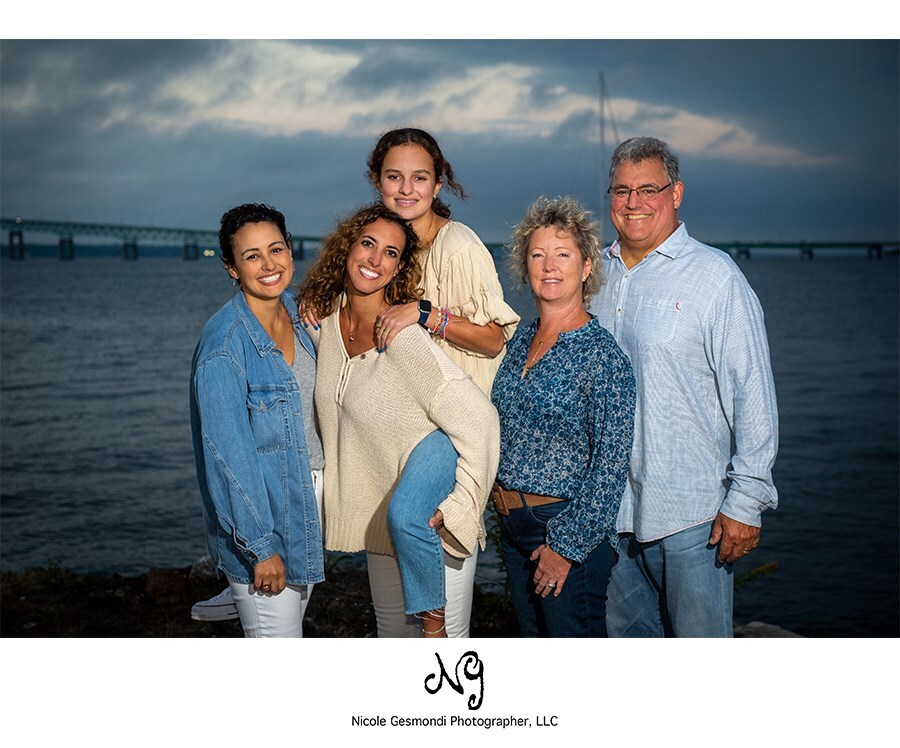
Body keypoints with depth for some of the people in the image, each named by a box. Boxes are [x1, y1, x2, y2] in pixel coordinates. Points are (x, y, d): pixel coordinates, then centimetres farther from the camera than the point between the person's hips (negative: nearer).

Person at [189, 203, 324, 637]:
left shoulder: (295, 311, 0)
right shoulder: (224, 345, -23)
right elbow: (227, 454, -22)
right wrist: (261, 547, -19)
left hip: (308, 492, 8)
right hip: (257, 508, -8)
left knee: (293, 622, 22)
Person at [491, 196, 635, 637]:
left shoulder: (602, 355, -15)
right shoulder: (520, 340, 6)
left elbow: (610, 466, -17)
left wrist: (567, 546, -17)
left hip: (570, 530, -7)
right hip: (512, 525, 7)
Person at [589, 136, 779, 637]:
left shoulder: (715, 276, -6)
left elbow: (753, 396, -9)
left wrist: (745, 502, -12)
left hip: (692, 511, -5)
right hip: (609, 505, 5)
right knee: (626, 635, 16)